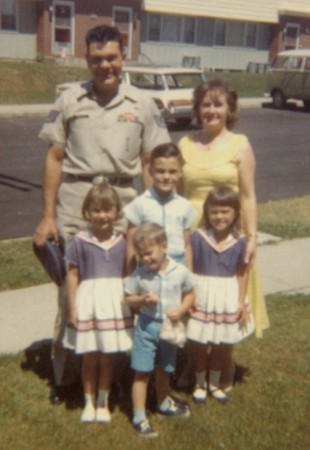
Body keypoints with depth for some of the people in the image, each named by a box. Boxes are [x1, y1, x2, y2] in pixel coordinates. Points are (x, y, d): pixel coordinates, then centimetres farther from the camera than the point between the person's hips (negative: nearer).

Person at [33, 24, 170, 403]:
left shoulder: (141, 105, 6)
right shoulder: (69, 101, 5)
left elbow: (151, 163, 9)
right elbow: (54, 159, 5)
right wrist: (48, 216, 1)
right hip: (75, 204, 0)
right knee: (71, 290, 3)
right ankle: (63, 376, 18)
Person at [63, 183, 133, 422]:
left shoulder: (121, 241, -1)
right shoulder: (80, 241, -8)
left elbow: (126, 274, 5)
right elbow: (73, 275, -4)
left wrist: (131, 303, 5)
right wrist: (72, 308, -5)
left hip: (115, 302, 2)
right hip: (89, 302, -2)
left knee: (109, 357, 10)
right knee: (90, 357, 10)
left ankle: (103, 402, 29)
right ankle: (89, 402, 29)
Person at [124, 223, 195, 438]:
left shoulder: (180, 272, -11)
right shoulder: (139, 274, -13)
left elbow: (190, 294, 2)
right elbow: (128, 298, -3)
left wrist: (181, 310, -16)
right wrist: (142, 299, -23)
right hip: (147, 326, -2)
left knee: (164, 370, 21)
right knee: (142, 372, 1)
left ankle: (165, 403, 46)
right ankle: (139, 417, 13)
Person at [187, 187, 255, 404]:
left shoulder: (240, 241, -8)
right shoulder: (198, 237, -12)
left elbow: (243, 272, -2)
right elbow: (190, 269, -9)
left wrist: (241, 302, -2)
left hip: (228, 298, 2)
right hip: (202, 297, -2)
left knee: (223, 344, 15)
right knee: (199, 344, 9)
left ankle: (214, 383, 36)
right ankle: (200, 383, 31)